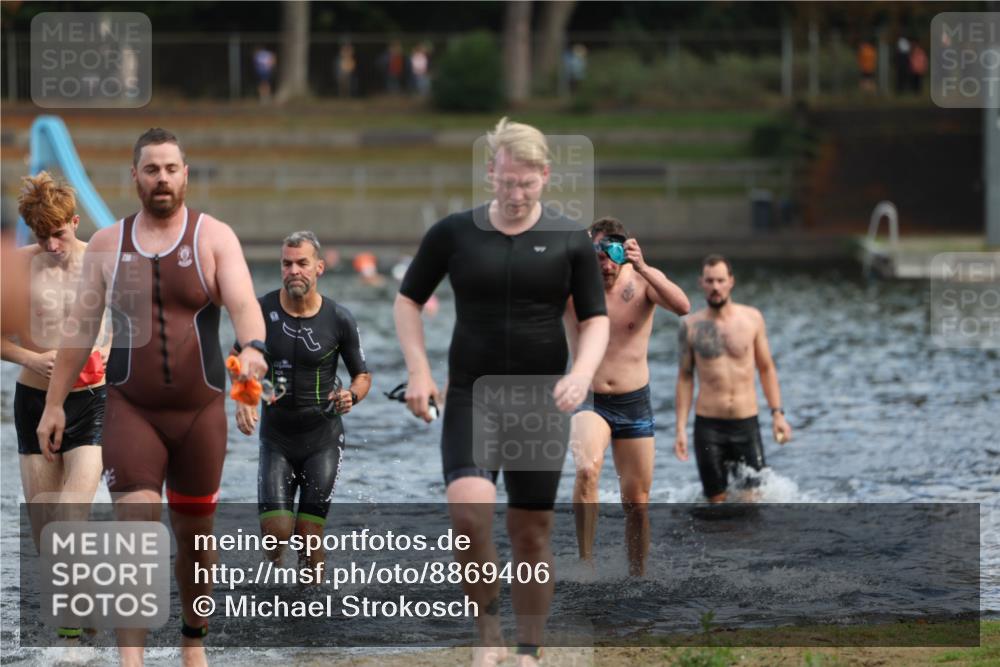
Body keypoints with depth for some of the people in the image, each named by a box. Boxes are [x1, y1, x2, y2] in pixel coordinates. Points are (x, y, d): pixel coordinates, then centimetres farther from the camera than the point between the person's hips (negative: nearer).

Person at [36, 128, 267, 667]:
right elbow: (80, 326, 9)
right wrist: (54, 403, 5)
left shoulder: (214, 238, -1)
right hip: (131, 410, 0)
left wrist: (252, 348, -37)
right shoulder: (107, 244, 5)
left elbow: (243, 303, -15)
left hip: (200, 409, 0)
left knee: (194, 532, 11)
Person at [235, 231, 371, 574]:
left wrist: (351, 396, -18)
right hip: (276, 438, 1)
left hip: (323, 439, -1)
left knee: (309, 539, -5)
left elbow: (363, 375, 5)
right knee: (276, 533, -11)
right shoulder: (262, 310, -5)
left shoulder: (339, 319, -7)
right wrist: (243, 400, -5)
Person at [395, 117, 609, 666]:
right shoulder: (453, 234, 1)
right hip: (470, 397, -1)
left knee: (531, 531, 4)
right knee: (469, 512, -21)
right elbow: (408, 300, 11)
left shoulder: (570, 241, 1)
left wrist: (581, 375, -14)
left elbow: (595, 319, 5)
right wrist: (418, 371, -2)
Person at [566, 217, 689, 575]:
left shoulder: (643, 280, -7)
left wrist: (643, 269, -36)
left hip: (635, 403, 2)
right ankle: (585, 562, -25)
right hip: (588, 401, -2)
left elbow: (683, 307, -24)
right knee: (587, 470, -32)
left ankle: (638, 576, 26)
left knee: (637, 502, 8)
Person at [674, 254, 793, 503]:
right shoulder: (691, 326, 1)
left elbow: (766, 368, 10)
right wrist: (681, 429, 0)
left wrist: (777, 413, 2)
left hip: (746, 424, 1)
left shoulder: (752, 318, 4)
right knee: (717, 501, -1)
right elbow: (685, 377, 5)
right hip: (708, 426, -1)